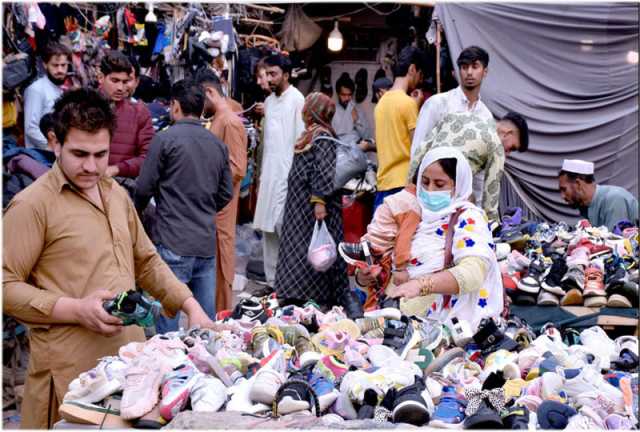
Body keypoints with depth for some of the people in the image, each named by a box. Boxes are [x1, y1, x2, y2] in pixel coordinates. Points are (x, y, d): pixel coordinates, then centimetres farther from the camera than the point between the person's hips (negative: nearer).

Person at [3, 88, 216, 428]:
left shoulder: (117, 194, 13)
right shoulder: (32, 204, -9)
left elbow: (146, 261, 21)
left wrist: (190, 305, 9)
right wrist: (76, 310, -19)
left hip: (131, 355, 7)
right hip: (72, 370, -6)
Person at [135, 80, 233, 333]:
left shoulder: (165, 139, -7)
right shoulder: (218, 145, 9)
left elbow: (144, 188, -3)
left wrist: (137, 213, 17)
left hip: (174, 245, -5)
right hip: (207, 245, 5)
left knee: (168, 317, 1)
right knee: (207, 321, 10)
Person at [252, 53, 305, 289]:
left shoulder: (297, 99, -9)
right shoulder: (269, 101, 15)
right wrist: (262, 174, 16)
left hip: (287, 174, -8)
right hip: (269, 173, 8)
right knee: (267, 228, 10)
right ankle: (271, 280, 19)